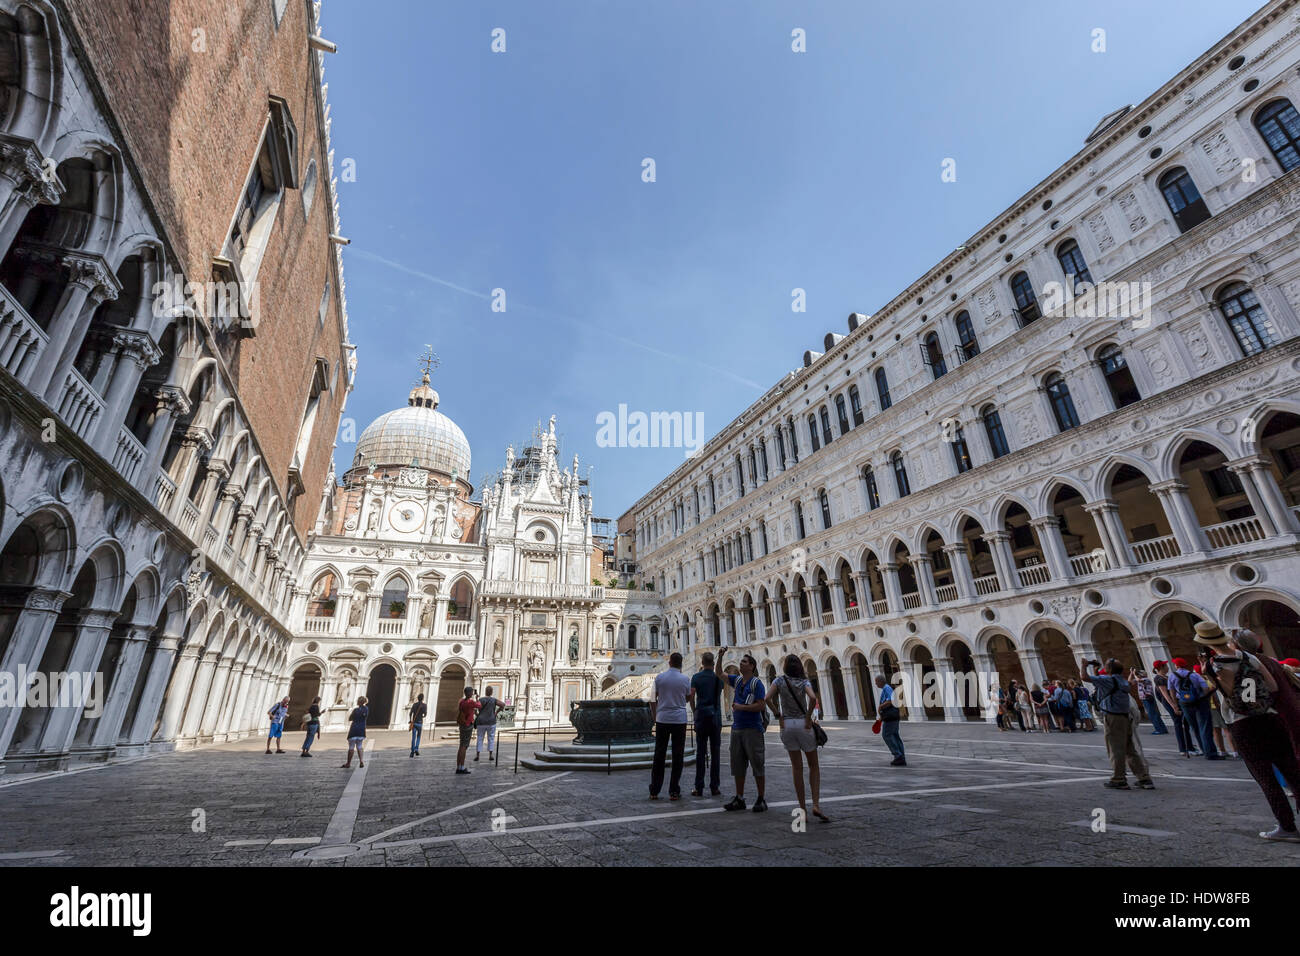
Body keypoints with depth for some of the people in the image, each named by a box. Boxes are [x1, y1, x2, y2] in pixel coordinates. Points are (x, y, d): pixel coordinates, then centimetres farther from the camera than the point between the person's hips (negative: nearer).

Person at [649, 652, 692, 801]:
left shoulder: (659, 677, -1)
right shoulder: (685, 679, -2)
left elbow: (653, 699, 3)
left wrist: (654, 716, 15)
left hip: (662, 719, 1)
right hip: (679, 720, -1)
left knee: (659, 755, 8)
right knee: (677, 756, 6)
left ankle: (654, 791, 12)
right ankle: (674, 791, 7)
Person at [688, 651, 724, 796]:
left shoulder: (696, 677, -2)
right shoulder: (719, 677, 3)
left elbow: (692, 697, -7)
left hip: (701, 716, -1)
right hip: (716, 717, 1)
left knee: (700, 752, 2)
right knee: (715, 752, 6)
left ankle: (699, 788, 4)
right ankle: (715, 787, 9)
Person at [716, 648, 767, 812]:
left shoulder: (757, 683, -9)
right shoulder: (737, 680, 11)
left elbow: (762, 706, -16)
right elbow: (719, 674, 15)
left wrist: (741, 707, -13)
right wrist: (720, 657, 2)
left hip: (752, 729, -7)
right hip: (736, 729, 7)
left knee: (757, 766, 1)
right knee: (738, 766, 11)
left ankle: (761, 800, 11)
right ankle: (739, 799, 20)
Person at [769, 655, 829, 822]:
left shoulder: (779, 681, 1)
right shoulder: (804, 681, -3)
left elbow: (768, 699, -12)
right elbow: (813, 698, -22)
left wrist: (778, 716, -3)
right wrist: (808, 717, -12)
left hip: (786, 725, 1)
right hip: (803, 724, -1)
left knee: (797, 767, 10)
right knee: (814, 766, 13)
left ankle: (803, 810, 11)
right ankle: (816, 805, 2)